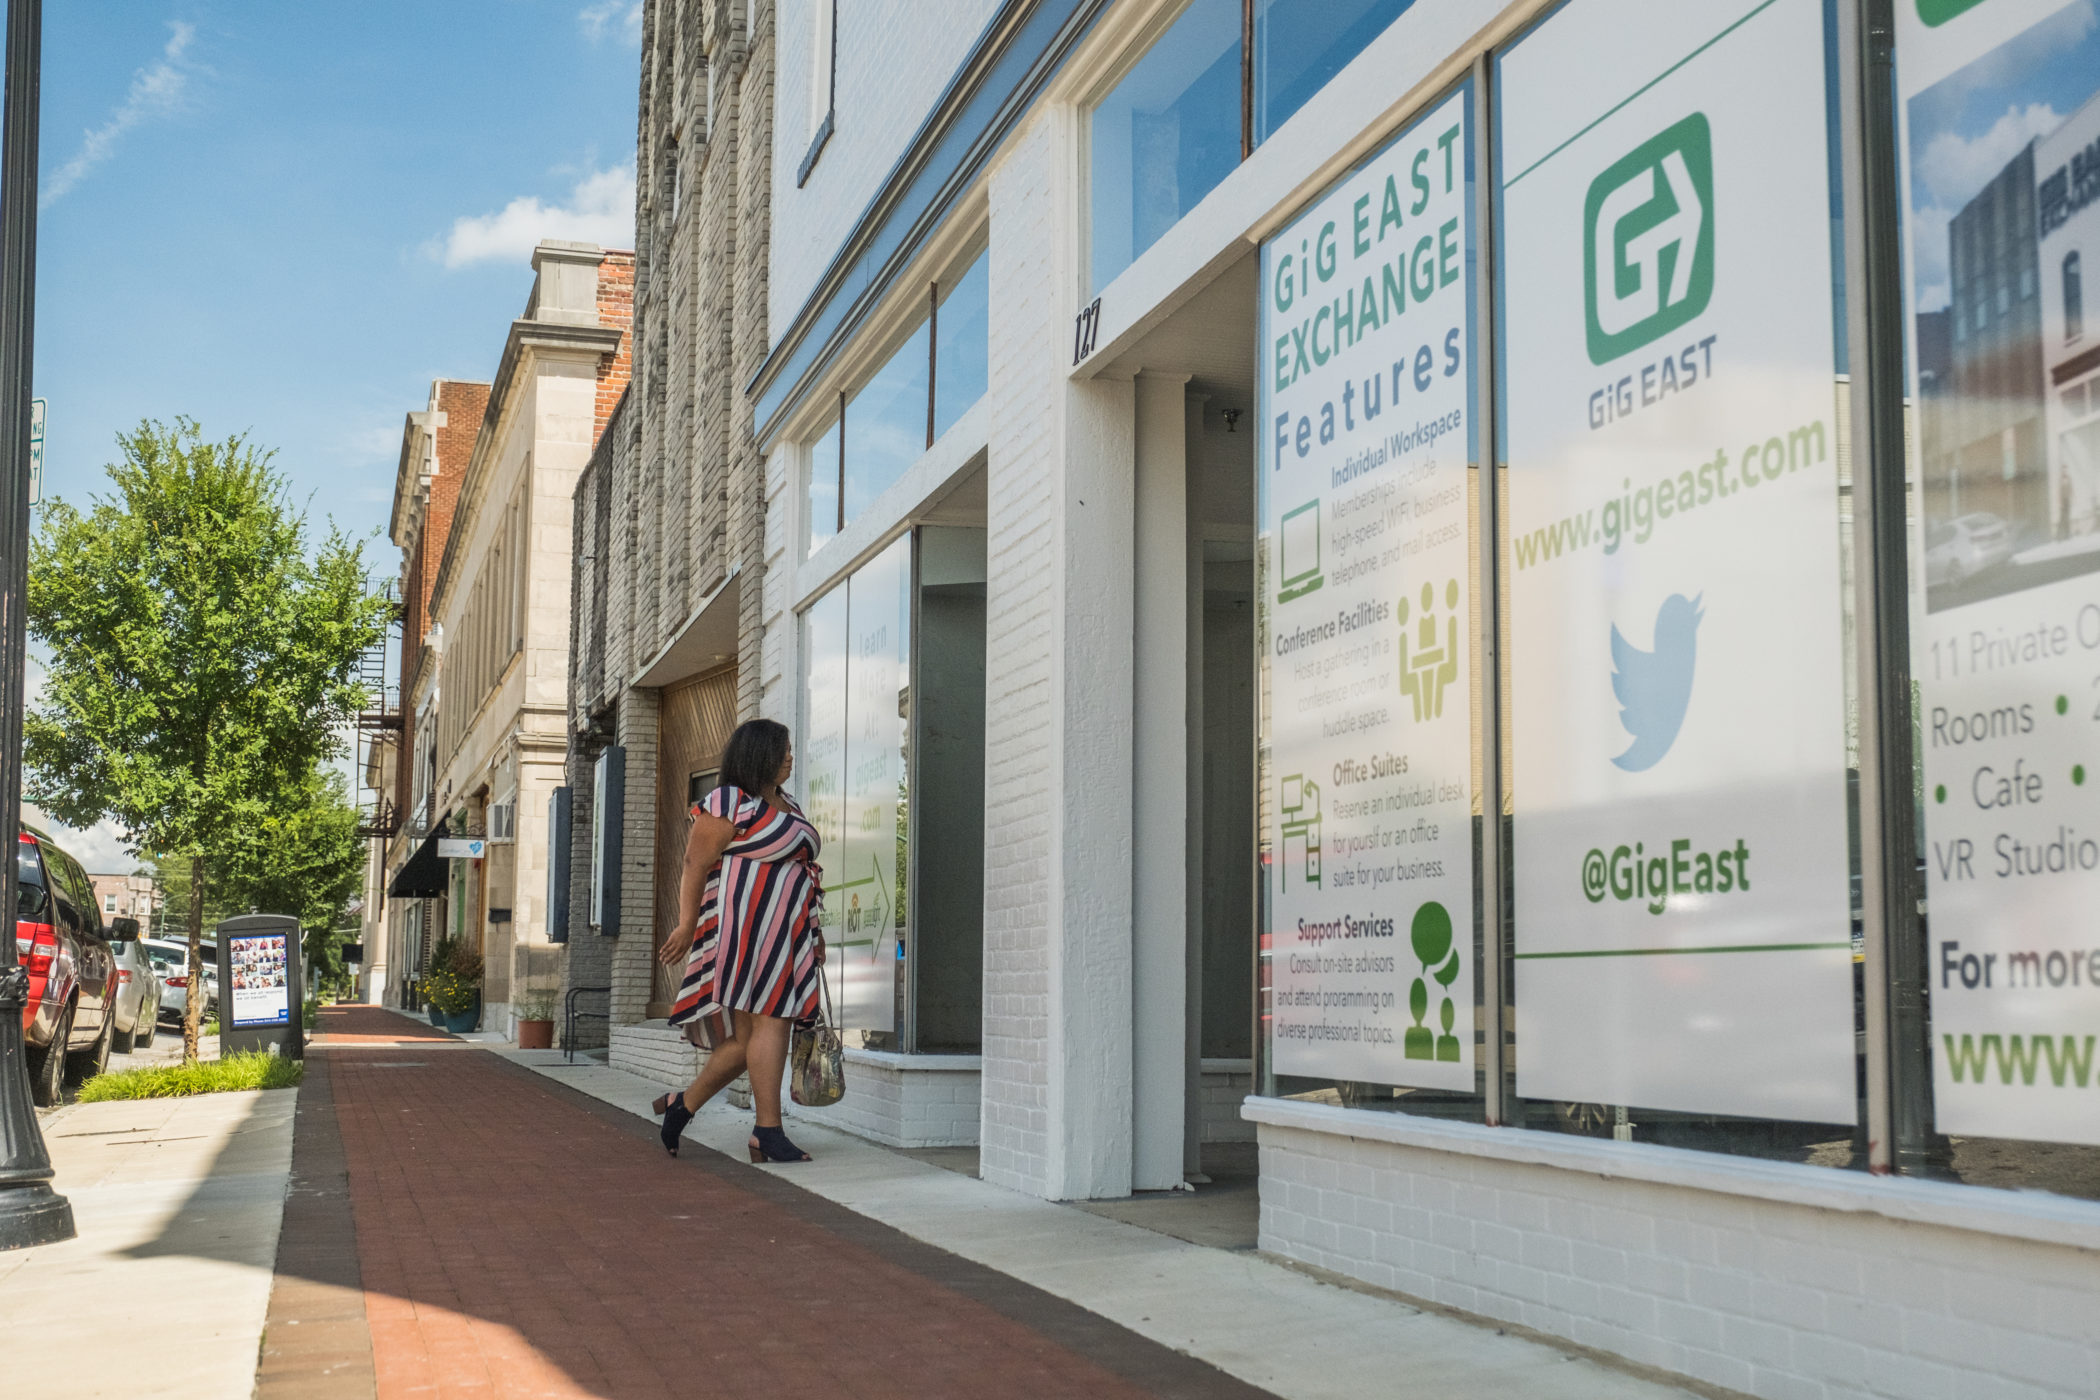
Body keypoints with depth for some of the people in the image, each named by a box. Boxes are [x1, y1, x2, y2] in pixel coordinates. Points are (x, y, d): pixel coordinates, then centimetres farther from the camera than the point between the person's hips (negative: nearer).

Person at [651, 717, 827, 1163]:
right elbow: (695, 863, -10)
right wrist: (687, 924, -16)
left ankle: (684, 1105, 18)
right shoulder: (728, 803, -6)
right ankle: (767, 1131, -9)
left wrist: (814, 932, 21)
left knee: (768, 1028, 4)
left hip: (785, 935, 9)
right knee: (766, 1023, -12)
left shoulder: (788, 806, 20)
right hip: (744, 930, -9)